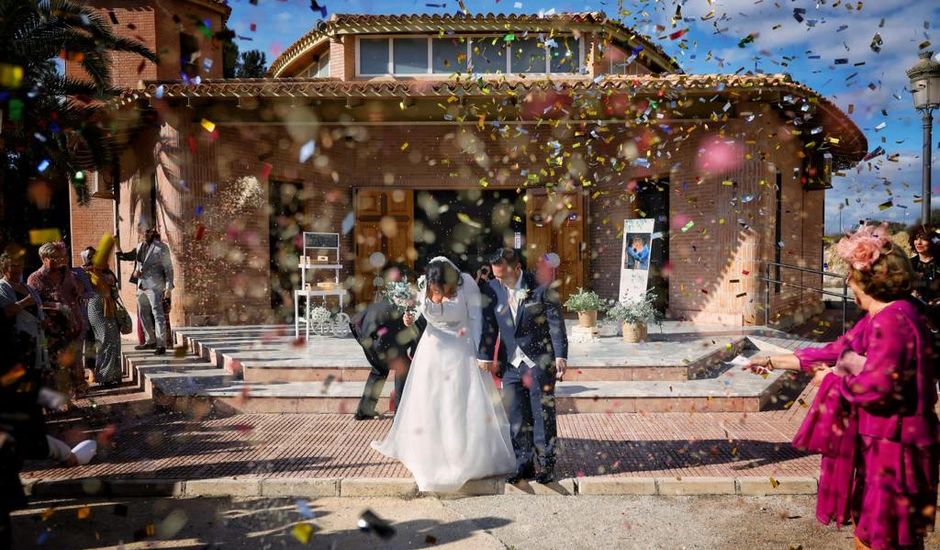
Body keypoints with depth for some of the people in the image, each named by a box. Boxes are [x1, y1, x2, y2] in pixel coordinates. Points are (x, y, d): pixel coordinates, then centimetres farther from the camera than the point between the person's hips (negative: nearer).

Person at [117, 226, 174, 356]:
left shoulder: (161, 247, -6)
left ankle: (161, 345, -8)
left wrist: (168, 287, -15)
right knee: (143, 314, 15)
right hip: (141, 285, 8)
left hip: (154, 285, -8)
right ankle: (150, 341, 27)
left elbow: (168, 268, -7)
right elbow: (131, 256, 29)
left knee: (157, 314, -9)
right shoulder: (139, 246, 13)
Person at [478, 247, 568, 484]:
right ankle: (523, 464, 22)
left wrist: (560, 356, -14)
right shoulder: (492, 289, 0)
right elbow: (488, 325, 6)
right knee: (516, 417, 8)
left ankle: (544, 466, 19)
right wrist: (485, 355, 3)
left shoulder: (541, 287, -11)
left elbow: (556, 322, -9)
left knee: (543, 415, 5)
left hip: (539, 361, -3)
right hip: (510, 364, 4)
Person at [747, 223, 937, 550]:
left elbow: (877, 387, -29)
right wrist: (773, 362, 17)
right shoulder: (878, 318, 11)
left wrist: (832, 379, -11)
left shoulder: (893, 319, -22)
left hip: (891, 446, -10)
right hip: (876, 440, 10)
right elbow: (834, 352, 15)